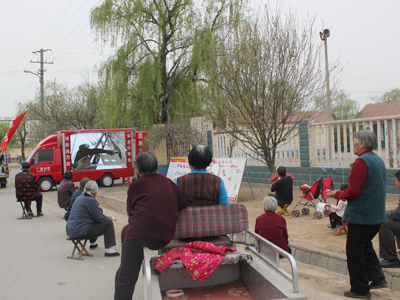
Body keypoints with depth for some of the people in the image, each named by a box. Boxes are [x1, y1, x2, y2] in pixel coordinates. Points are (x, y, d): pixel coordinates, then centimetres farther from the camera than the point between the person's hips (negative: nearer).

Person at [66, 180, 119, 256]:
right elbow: (99, 218, -11)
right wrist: (108, 218, 8)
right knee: (108, 222, -5)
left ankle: (93, 243, 50)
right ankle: (109, 249, -7)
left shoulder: (80, 198, 12)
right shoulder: (91, 200, -15)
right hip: (81, 232, -10)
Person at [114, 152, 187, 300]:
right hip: (164, 238, 6)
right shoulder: (168, 182, 14)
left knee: (125, 278, 2)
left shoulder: (135, 185, 3)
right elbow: (183, 204, 8)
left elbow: (130, 210, 9)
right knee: (125, 231, 31)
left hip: (139, 234, -6)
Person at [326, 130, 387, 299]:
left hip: (361, 215, -9)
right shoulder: (379, 161, 11)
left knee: (354, 250, 2)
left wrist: (337, 195, -3)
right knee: (366, 246, 25)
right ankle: (377, 277, 20)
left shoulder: (361, 162, -18)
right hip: (377, 215, 9)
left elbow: (353, 192, -21)